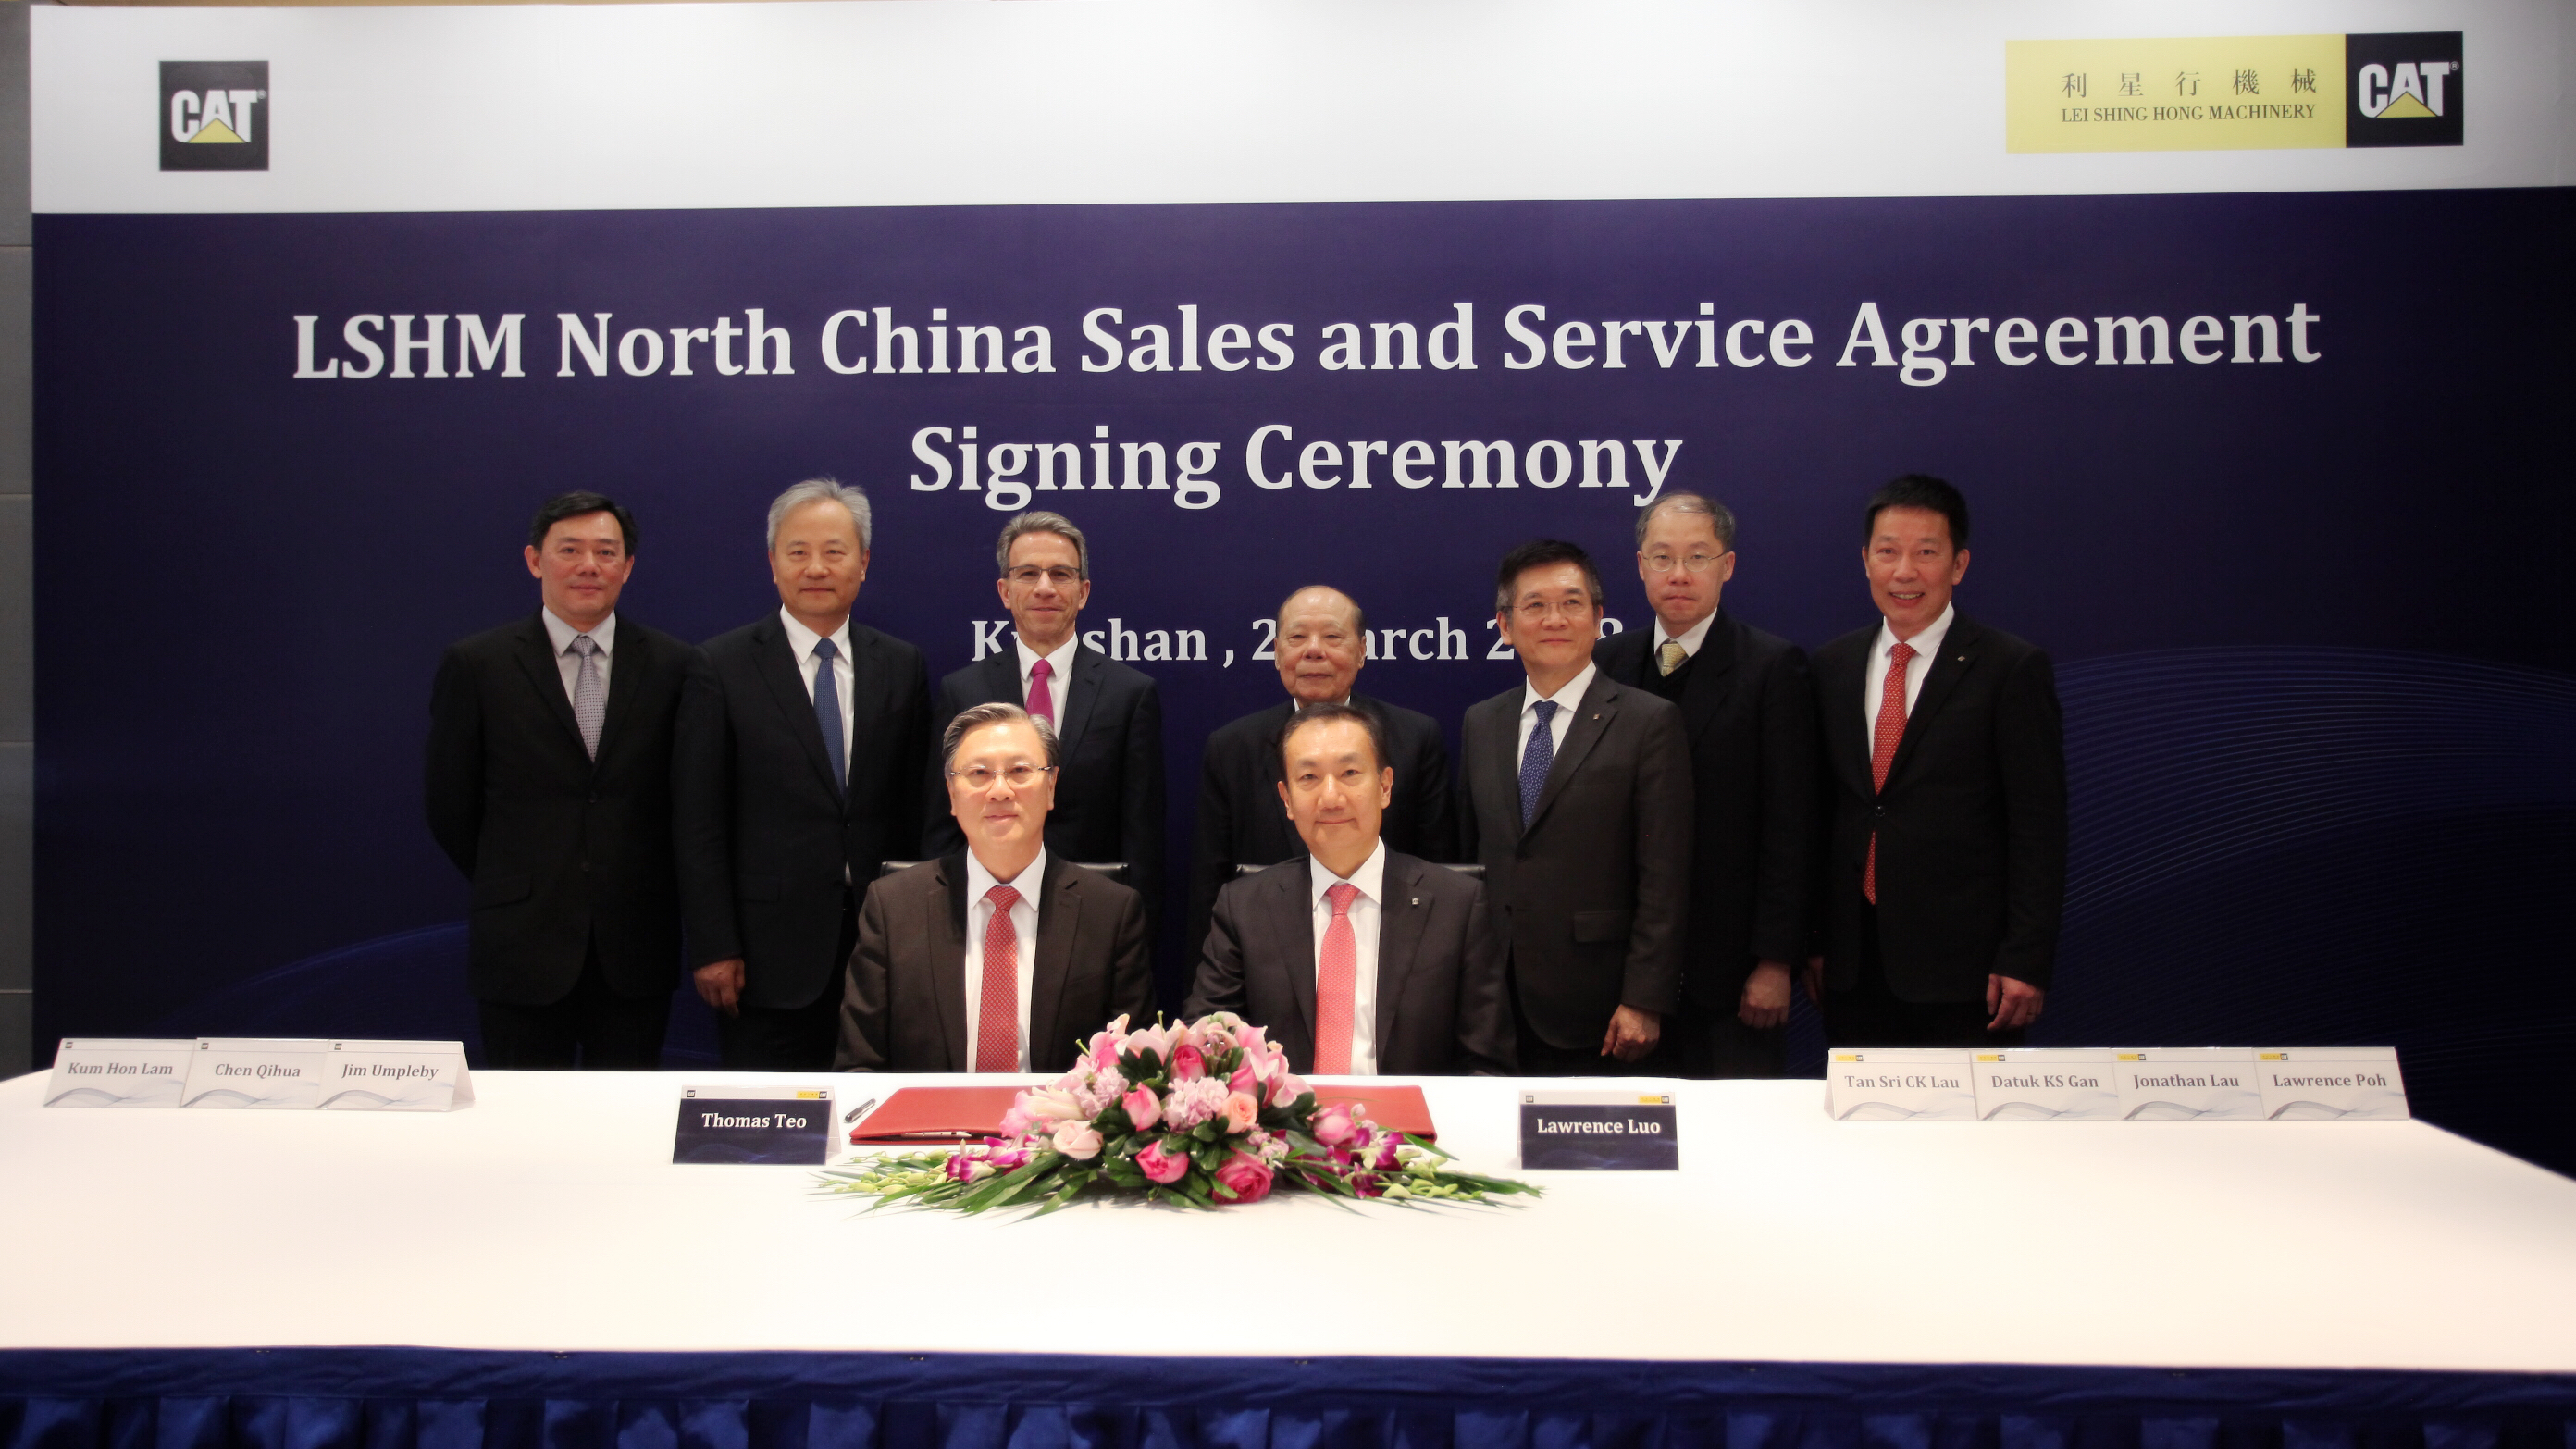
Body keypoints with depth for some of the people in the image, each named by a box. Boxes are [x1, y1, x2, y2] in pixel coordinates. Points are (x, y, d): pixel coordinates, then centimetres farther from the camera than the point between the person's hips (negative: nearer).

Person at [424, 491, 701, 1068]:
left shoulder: (673, 666, 2)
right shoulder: (475, 665, 0)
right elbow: (448, 801, 6)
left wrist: (641, 888, 7)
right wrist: (510, 886, 9)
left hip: (636, 945, 1)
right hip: (522, 945, 0)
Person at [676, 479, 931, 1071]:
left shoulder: (902, 666, 7)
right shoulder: (722, 666, -1)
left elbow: (914, 809, 9)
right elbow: (700, 823, -3)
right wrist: (713, 948, -8)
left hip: (879, 946, 3)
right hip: (769, 951, -2)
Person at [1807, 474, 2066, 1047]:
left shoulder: (2013, 668, -4)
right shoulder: (1830, 667, 10)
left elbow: (2039, 829, -7)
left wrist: (2025, 960, -12)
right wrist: (1811, 940, 8)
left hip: (1964, 966, -4)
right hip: (1852, 962, 4)